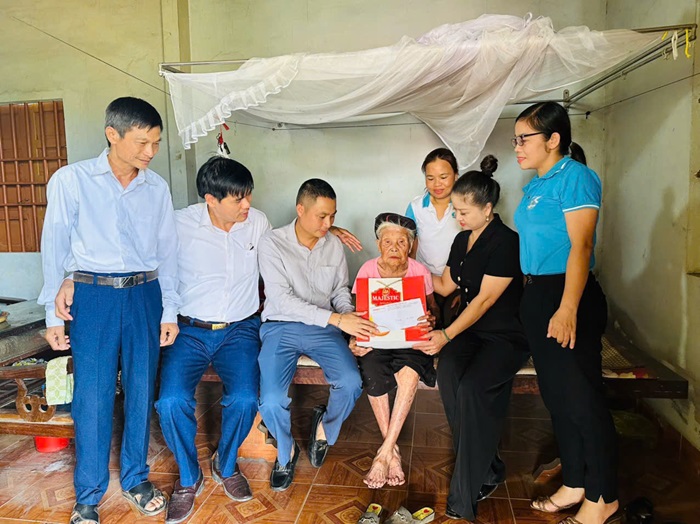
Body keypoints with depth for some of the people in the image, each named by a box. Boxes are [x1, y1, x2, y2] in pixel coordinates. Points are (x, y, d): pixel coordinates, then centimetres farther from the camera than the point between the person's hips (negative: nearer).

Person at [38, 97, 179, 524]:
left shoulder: (157, 188, 4)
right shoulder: (72, 180, -4)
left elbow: (167, 251, 8)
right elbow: (55, 247, 0)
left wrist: (169, 312, 7)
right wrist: (54, 314, 0)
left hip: (144, 294, 3)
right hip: (93, 295, -2)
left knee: (141, 390, 9)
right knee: (92, 396, 1)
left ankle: (136, 478, 29)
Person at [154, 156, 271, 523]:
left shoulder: (257, 222, 2)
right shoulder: (179, 225, -8)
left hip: (240, 330, 1)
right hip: (190, 330, -1)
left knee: (244, 399, -22)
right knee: (171, 401, -23)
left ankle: (226, 464, 14)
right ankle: (188, 477, 9)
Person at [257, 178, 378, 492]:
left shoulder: (334, 245, 5)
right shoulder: (272, 244, -9)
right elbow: (281, 299, -17)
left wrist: (351, 315, -9)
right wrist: (336, 319, -24)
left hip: (323, 328, 3)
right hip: (281, 327, -3)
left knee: (351, 383, -22)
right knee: (272, 401, -23)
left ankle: (325, 427, 14)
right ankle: (286, 451, 14)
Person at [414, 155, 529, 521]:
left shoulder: (506, 242, -13)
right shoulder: (462, 240, 12)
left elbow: (486, 299, -19)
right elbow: (446, 285, 20)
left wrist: (447, 335, -25)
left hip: (506, 335, -6)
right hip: (469, 329, 6)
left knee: (471, 388, -29)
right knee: (447, 374, -24)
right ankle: (488, 471, -6)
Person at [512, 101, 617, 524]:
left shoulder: (575, 176, -11)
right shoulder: (535, 185, 13)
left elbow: (580, 245, -19)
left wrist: (568, 308, -27)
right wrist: (536, 299, 13)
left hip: (568, 296, -9)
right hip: (537, 296, 9)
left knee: (582, 398, 2)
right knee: (556, 395, 15)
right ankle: (574, 484, 31)